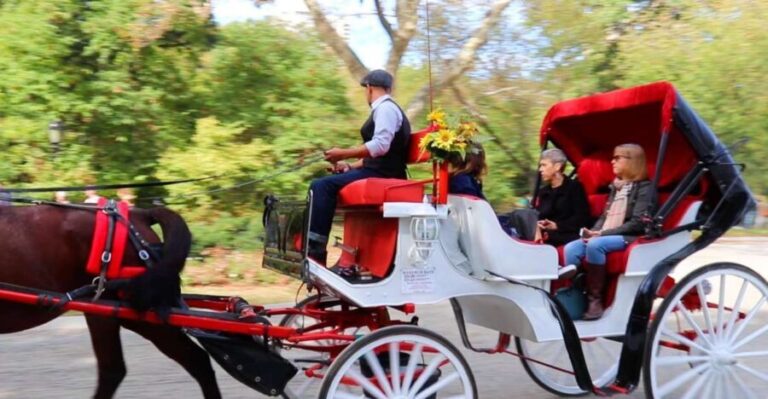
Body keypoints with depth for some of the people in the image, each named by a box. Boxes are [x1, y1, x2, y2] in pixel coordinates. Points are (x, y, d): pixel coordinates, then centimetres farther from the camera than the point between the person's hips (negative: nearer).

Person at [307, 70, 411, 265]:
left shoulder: (385, 108, -9)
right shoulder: (384, 109, 22)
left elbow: (380, 145, -24)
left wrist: (344, 154, -18)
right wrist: (350, 166, 17)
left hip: (381, 175, -11)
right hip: (378, 172, 11)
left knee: (322, 185, -22)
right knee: (321, 185, 15)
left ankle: (315, 251, -24)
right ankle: (310, 239, 6)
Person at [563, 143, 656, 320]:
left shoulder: (644, 187, -2)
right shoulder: (616, 187, 22)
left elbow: (638, 223, -13)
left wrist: (603, 233, -18)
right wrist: (593, 231, -1)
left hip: (629, 238, -7)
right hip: (604, 236, 7)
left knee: (595, 245, -35)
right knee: (571, 248, -19)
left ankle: (595, 300, -27)